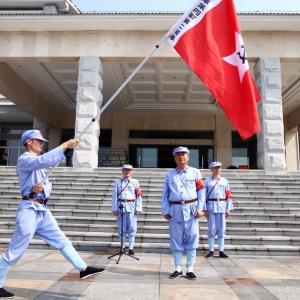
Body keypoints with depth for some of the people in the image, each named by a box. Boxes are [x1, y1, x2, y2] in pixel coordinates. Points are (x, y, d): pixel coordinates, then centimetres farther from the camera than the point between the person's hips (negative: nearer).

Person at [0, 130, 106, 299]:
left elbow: (48, 185, 15)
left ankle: (83, 269, 8)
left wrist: (42, 188, -10)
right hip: (29, 209, -8)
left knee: (61, 240, 5)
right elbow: (44, 161, -30)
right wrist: (65, 145, -32)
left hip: (42, 210, 8)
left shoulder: (38, 165, 20)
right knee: (15, 251, 1)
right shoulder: (24, 160, -8)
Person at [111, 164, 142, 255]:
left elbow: (139, 196, 2)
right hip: (121, 207, 1)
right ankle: (122, 247, 20)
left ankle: (131, 248, 10)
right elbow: (114, 196, 3)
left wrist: (138, 208, -4)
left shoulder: (135, 182, 5)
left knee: (132, 228, 0)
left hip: (131, 207, 0)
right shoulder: (118, 182, 5)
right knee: (121, 228, 8)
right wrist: (114, 209, -1)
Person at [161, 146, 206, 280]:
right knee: (176, 240, 8)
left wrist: (200, 208, -6)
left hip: (191, 209, -1)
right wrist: (165, 211, 1)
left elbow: (201, 191, 2)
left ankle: (190, 269, 15)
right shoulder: (169, 174, 7)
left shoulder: (195, 172, 5)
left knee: (191, 239, 3)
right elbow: (165, 194, 6)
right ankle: (178, 269, 20)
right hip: (175, 210, 1)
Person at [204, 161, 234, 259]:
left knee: (221, 230, 6)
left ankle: (221, 251, 14)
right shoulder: (207, 181, 3)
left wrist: (228, 209, 1)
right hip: (211, 208, -2)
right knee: (212, 230, 3)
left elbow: (228, 196, 7)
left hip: (222, 208, 2)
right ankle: (211, 251, 11)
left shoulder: (225, 181, 9)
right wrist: (205, 209, -6)